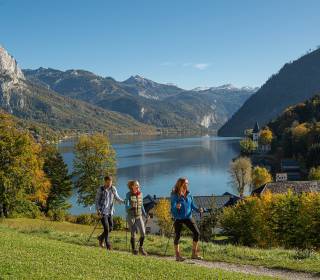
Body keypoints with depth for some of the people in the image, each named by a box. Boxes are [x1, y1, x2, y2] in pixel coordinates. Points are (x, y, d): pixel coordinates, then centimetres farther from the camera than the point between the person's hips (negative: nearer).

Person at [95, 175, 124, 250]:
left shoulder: (113, 189, 3)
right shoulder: (100, 189, -7)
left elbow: (117, 198, 13)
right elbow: (97, 201, -3)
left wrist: (124, 201, -5)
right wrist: (98, 211, -12)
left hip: (110, 212, 5)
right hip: (103, 212, -5)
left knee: (110, 228, 7)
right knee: (106, 228, -11)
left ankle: (101, 238, 34)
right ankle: (108, 245, -1)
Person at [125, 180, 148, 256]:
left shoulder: (140, 194, 3)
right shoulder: (128, 195, -9)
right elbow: (126, 206, -14)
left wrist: (145, 215, 4)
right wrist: (131, 206, -36)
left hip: (139, 216, 3)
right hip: (131, 216, -3)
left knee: (143, 233, -8)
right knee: (133, 234, -1)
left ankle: (141, 248, 11)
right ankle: (134, 249, 16)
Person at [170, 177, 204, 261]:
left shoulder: (189, 194, 3)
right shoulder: (175, 195, -11)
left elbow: (192, 205, 9)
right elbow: (173, 207, -17)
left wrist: (198, 210, -9)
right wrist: (176, 207, -39)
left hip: (188, 217, 4)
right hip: (178, 218, -4)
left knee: (197, 232, -6)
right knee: (177, 236, 0)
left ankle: (194, 254, 6)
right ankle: (177, 256, 15)